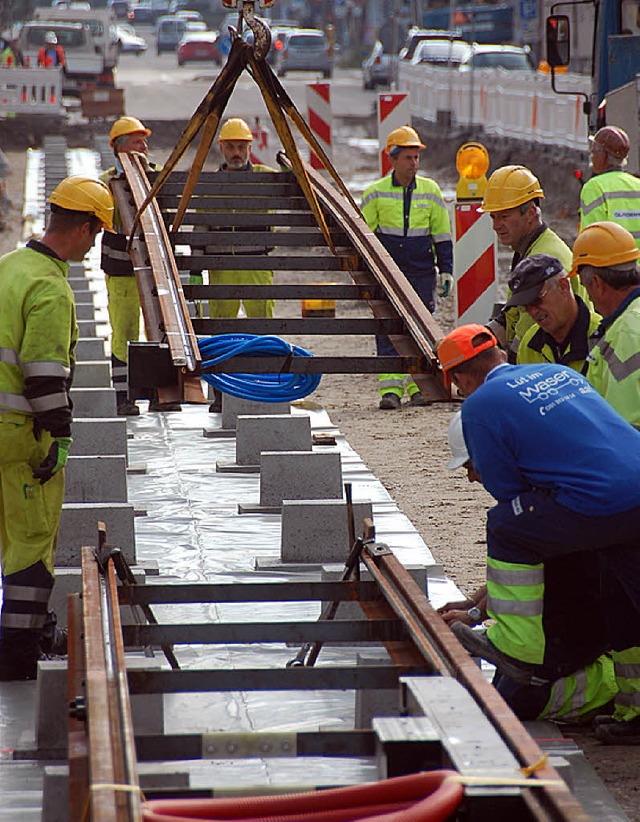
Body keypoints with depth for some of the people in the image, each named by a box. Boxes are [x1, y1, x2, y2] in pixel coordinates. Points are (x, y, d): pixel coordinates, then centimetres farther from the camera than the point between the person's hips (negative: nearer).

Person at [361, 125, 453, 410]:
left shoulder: (430, 190, 6)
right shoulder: (376, 193, 1)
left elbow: (442, 234, 11)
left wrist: (446, 271, 6)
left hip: (421, 272, 1)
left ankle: (419, 385, 11)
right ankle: (390, 388, -5)